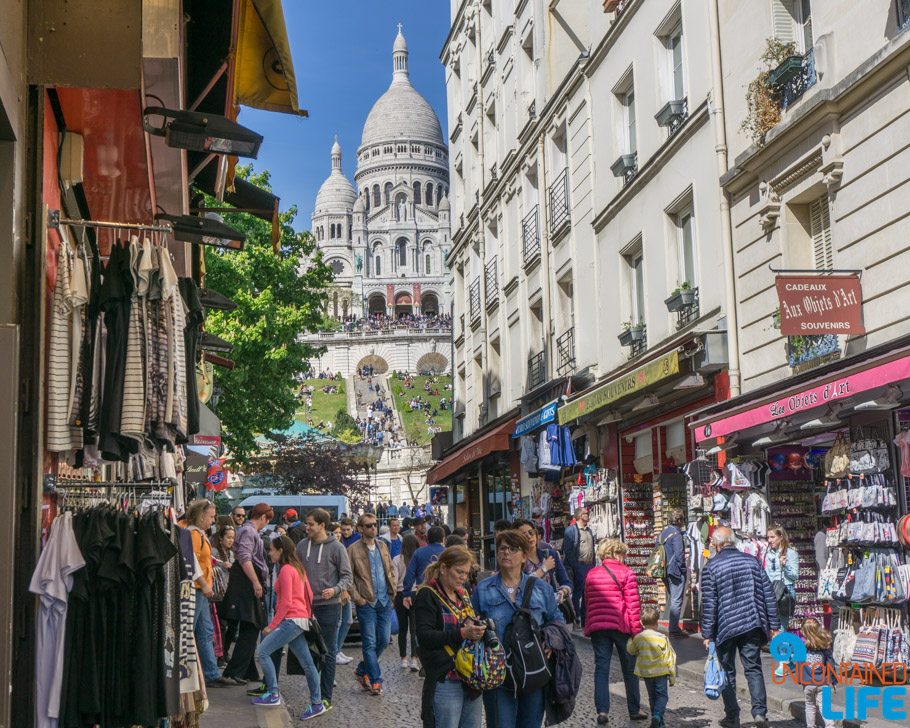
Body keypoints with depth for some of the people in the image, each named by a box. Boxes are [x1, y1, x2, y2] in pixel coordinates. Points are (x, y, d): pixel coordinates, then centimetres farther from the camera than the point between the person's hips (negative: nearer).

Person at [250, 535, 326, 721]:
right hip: (300, 621, 10)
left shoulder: (286, 569, -12)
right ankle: (317, 704, 10)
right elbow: (309, 595, 18)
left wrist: (272, 625, -13)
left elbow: (286, 602, -17)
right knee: (307, 663, 8)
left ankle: (273, 695, -3)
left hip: (291, 620, -10)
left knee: (263, 651, -7)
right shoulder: (298, 568, 15)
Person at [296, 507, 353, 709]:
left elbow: (346, 576, -3)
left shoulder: (336, 547, -6)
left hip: (329, 606, -4)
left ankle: (325, 697, 7)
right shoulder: (302, 545, 6)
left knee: (327, 652, 1)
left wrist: (335, 589, -20)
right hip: (305, 606, 4)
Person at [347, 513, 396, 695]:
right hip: (366, 603, -5)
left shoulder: (382, 546, 12)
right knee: (370, 642, -3)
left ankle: (362, 670, 24)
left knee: (383, 640, 7)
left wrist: (392, 593, 10)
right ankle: (376, 680, 4)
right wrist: (357, 598, -12)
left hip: (385, 601, 5)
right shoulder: (353, 549, -5)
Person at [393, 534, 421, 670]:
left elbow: (394, 579, -6)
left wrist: (393, 593, 2)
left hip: (401, 595, 1)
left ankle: (403, 659, 17)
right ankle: (414, 659, -11)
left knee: (402, 628, 13)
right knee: (415, 629, -1)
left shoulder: (397, 560, -4)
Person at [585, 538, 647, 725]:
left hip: (597, 626, 3)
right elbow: (633, 604, -7)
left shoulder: (591, 575, 12)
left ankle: (602, 710, -9)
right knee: (629, 669, 10)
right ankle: (634, 710, 18)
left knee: (601, 668, 2)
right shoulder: (626, 573, -1)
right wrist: (636, 630, -6)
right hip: (621, 626, -3)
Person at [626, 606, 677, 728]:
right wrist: (672, 674, 3)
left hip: (645, 673, 3)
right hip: (661, 672, -3)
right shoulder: (662, 639, -14)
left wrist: (629, 639, 29)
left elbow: (631, 650, 12)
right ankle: (657, 715, -18)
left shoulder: (638, 638, -7)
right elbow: (670, 657, -7)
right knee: (662, 695, 5)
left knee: (652, 696, 15)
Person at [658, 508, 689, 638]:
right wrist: (684, 569, -9)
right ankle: (674, 629, -2)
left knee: (672, 600, 17)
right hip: (675, 572, -9)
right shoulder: (676, 534, -15)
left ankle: (674, 627, 22)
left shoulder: (663, 533, 12)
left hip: (665, 572, 9)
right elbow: (679, 554, -20)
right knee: (676, 601, -4)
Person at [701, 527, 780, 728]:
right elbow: (768, 594, 7)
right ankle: (760, 712, -7)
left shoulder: (711, 567, -6)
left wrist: (707, 634, -3)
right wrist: (774, 625, 12)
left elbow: (709, 604, -8)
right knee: (753, 669, 7)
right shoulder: (752, 561, 6)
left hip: (726, 628, -3)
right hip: (752, 626, 3)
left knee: (727, 672, 9)